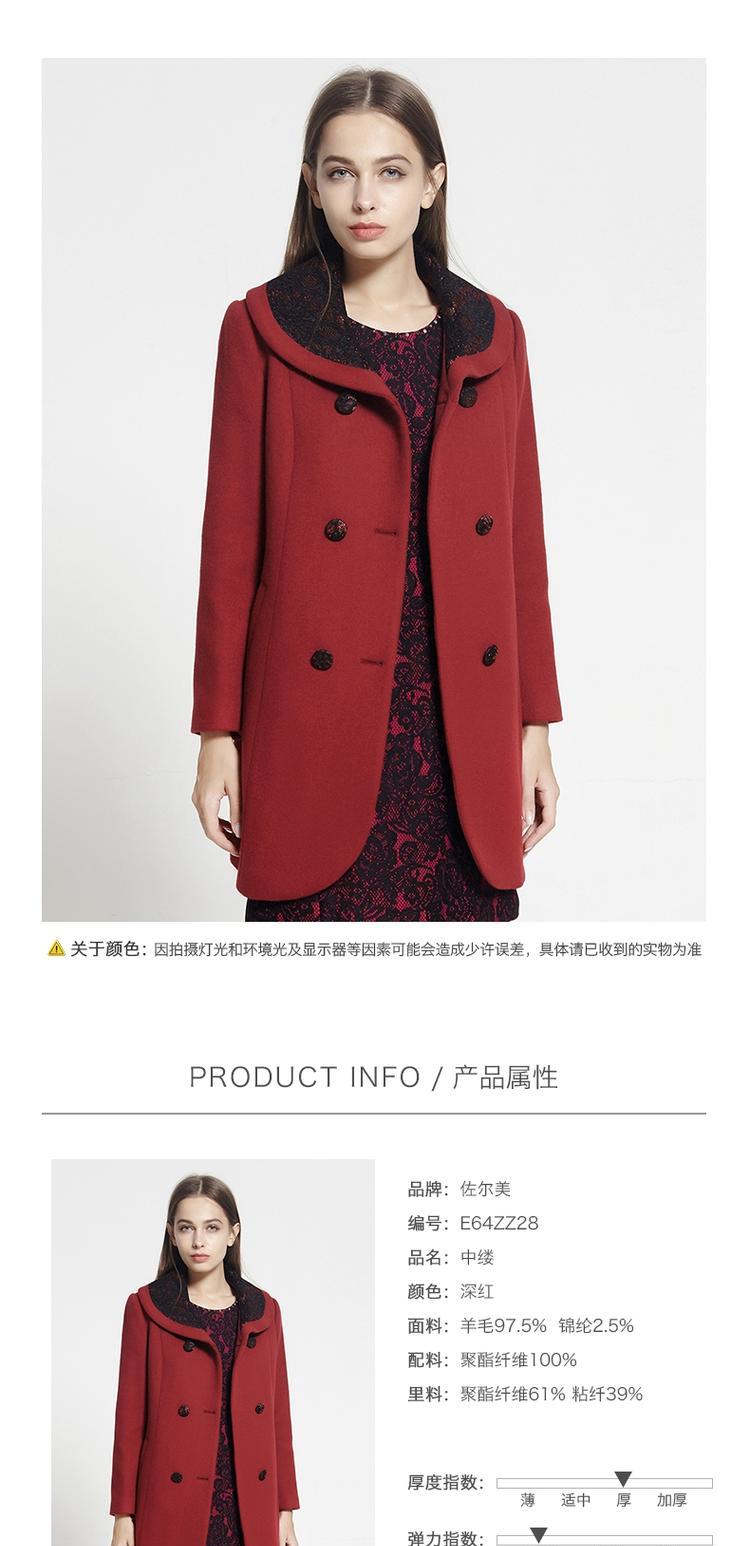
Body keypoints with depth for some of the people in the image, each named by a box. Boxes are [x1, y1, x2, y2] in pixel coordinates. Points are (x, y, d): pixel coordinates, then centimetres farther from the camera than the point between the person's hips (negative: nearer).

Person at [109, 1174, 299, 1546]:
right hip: (172, 1507, -2)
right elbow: (130, 1415, -1)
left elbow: (278, 1417, 8)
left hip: (248, 1508, 2)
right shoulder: (146, 1307, -1)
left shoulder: (263, 1311, 6)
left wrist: (286, 1510, 6)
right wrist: (123, 1514, -3)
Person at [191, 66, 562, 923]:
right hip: (319, 729, -2)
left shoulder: (491, 336, 9)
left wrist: (535, 726, 6)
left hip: (461, 726, 3)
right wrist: (217, 732, -2)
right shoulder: (262, 330, 1)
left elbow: (521, 542, 9)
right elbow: (230, 542, 0)